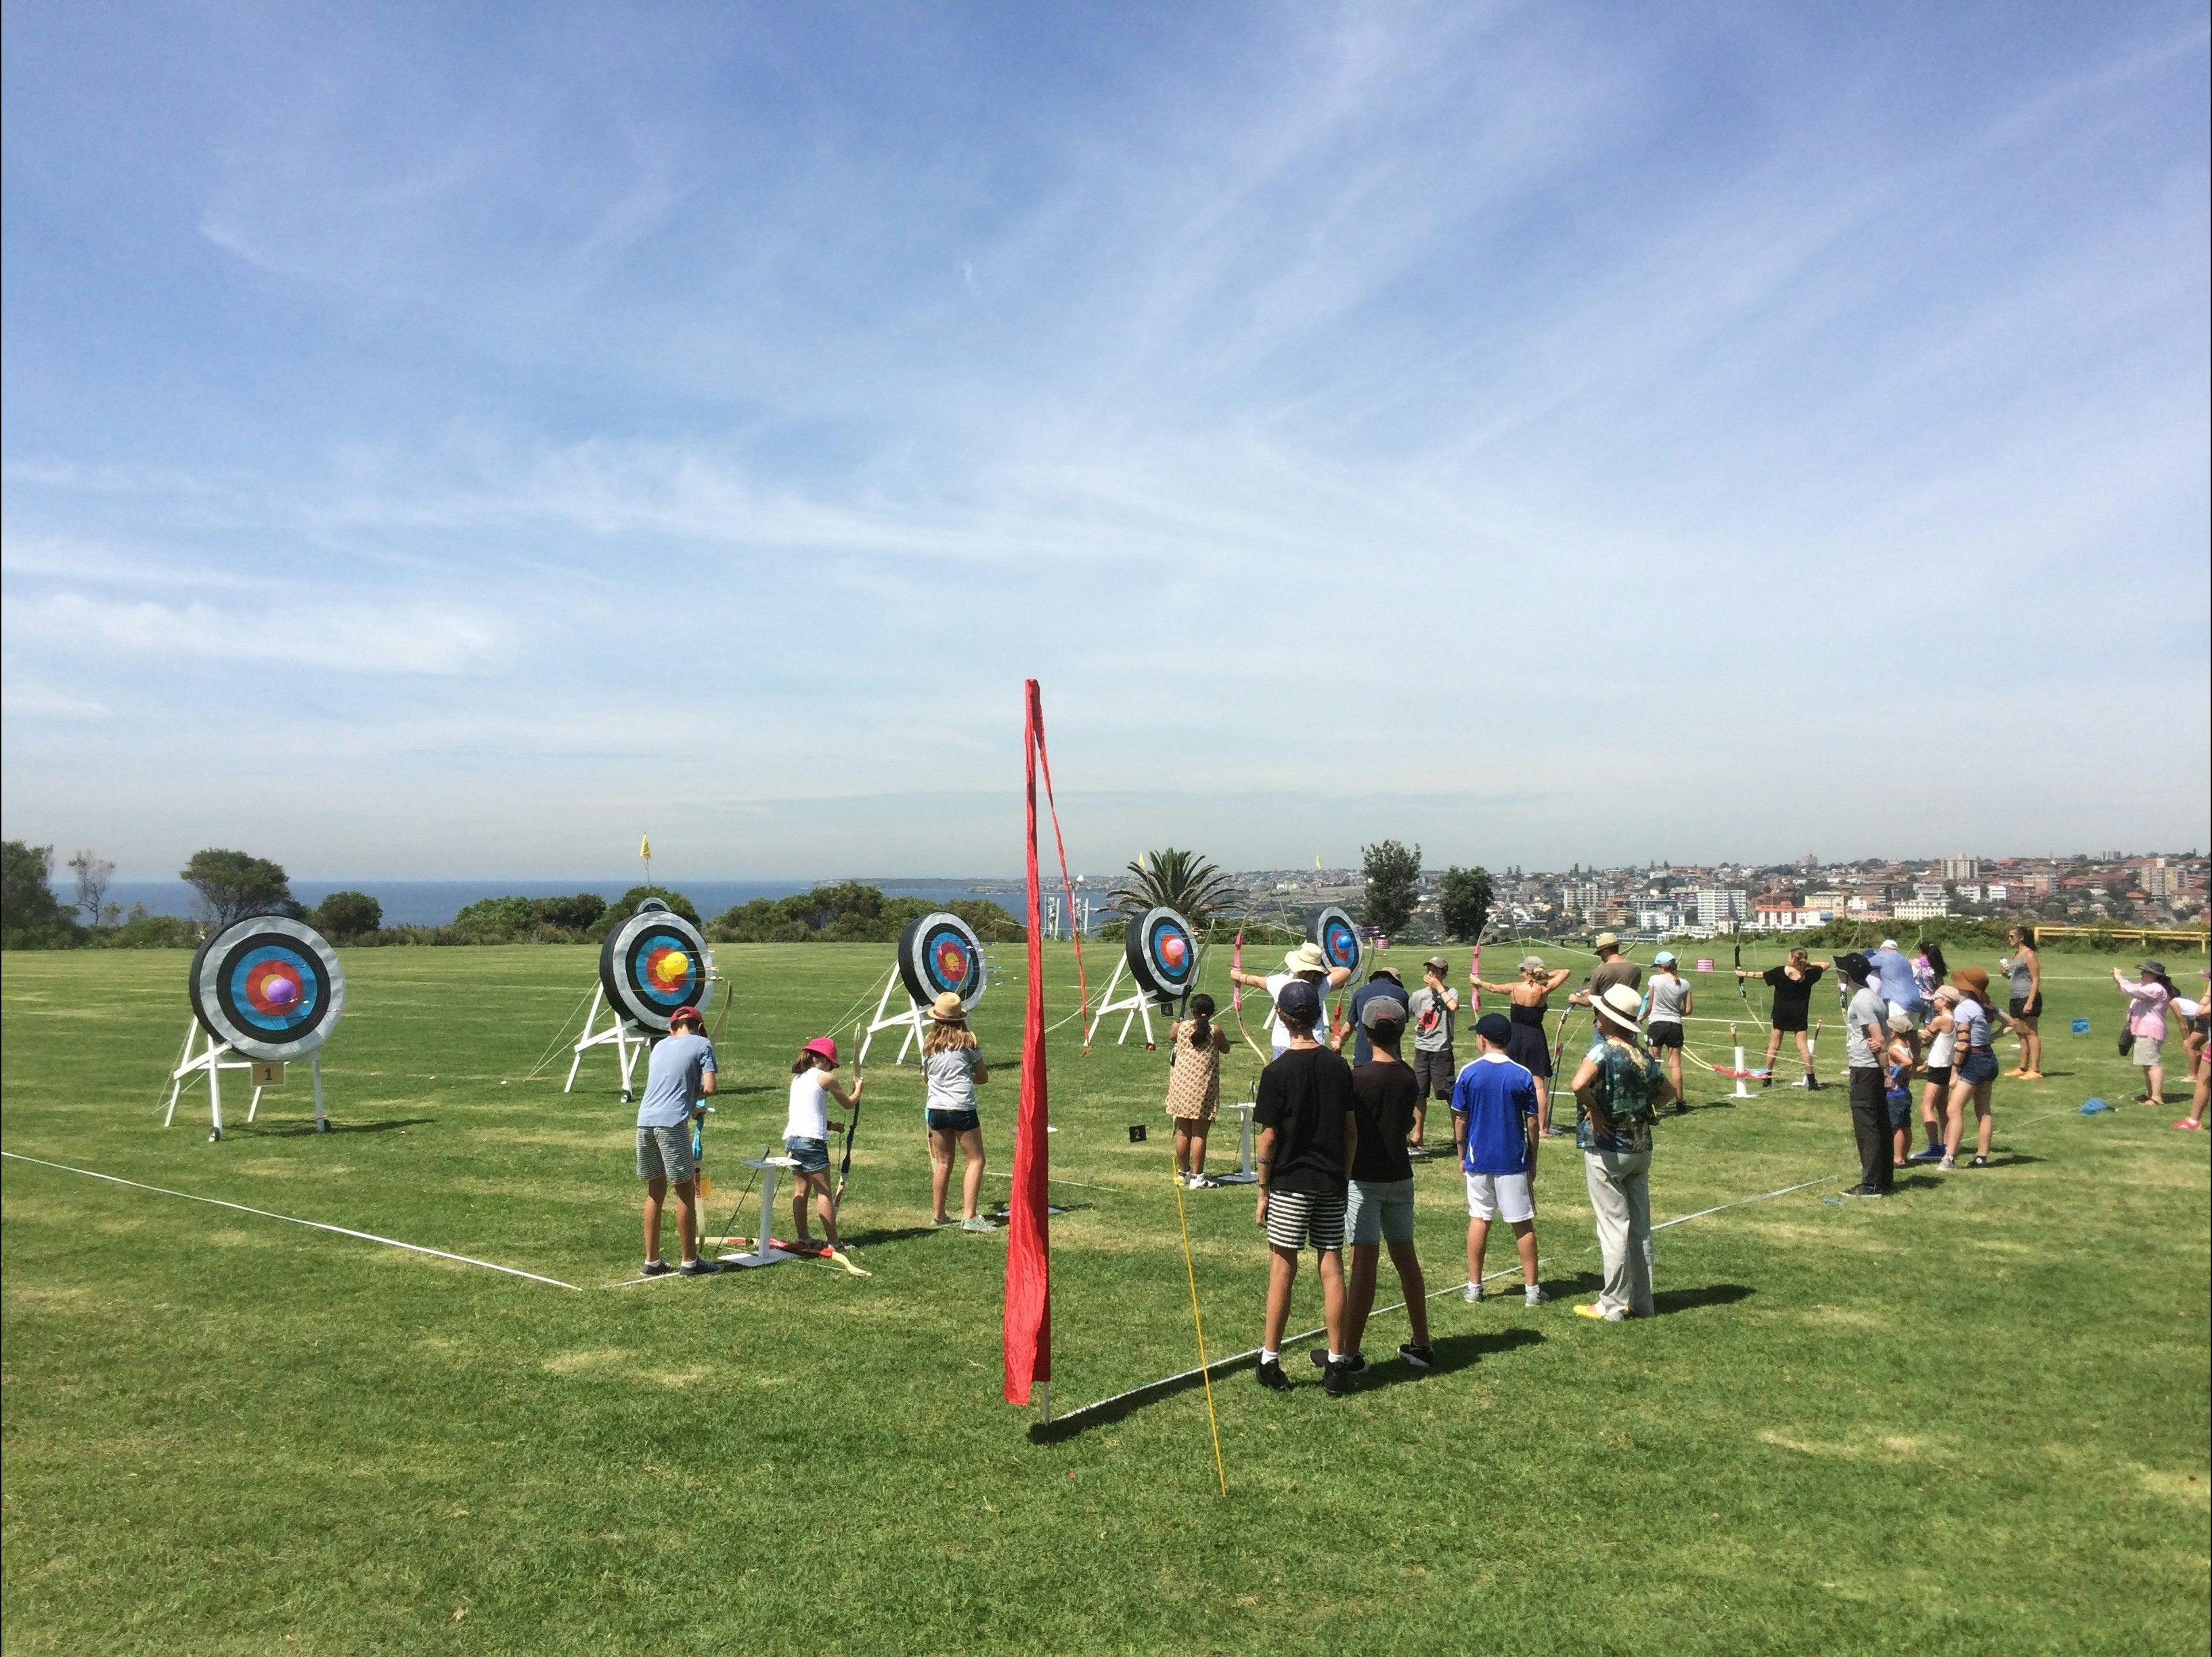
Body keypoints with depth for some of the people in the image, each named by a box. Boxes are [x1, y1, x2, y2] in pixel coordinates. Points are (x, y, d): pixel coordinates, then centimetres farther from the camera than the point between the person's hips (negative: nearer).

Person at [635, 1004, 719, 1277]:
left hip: (645, 1121, 6)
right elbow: (709, 1088, -4)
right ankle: (690, 1262, 8)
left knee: (655, 1191, 15)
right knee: (686, 1191, 3)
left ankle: (652, 1261, 20)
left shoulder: (660, 1046, 22)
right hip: (672, 1122, -6)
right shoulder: (702, 1044, 6)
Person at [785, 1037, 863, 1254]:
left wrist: (830, 1125, 26)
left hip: (792, 1138, 7)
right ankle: (833, 1242, -2)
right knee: (823, 1191, -3)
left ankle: (803, 1237, 20)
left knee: (802, 1187, 16)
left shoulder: (797, 1077, 16)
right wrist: (858, 1089, 27)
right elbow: (849, 1104, 9)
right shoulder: (825, 1077, -3)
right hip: (811, 1139, -7)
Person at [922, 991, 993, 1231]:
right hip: (962, 1108, -5)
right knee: (975, 1160, 2)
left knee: (943, 1161, 17)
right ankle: (969, 1216, -7)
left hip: (936, 1108, 5)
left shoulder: (929, 1043, 4)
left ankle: (938, 1214, 24)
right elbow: (983, 1077, 2)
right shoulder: (967, 1040, -6)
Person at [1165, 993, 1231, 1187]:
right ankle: (1197, 1177, 4)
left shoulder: (1181, 1027, -1)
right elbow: (1226, 1049, 8)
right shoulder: (1215, 1031, -8)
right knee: (1199, 1134, 1)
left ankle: (1183, 1173, 22)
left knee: (1183, 1132, 12)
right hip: (1204, 1088, -3)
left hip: (1181, 1085, 3)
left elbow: (1170, 1036, 21)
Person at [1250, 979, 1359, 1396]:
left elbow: (1268, 1137, -9)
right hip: (1331, 1184, 4)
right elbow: (1351, 1132, 5)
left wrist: (1262, 1192, -1)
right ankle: (1336, 1365, 13)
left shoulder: (1277, 1071, -11)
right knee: (1332, 1268, 7)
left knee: (1282, 1268, 4)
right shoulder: (1339, 1066, 2)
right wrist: (1343, 1177, 16)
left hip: (1290, 1183, -4)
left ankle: (1270, 1361, 12)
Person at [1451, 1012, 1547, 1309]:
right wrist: (1532, 1161, 9)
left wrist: (1462, 1156, 10)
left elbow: (1459, 1119, -2)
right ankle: (1532, 1289, 13)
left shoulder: (1468, 1073, -6)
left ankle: (1474, 1286, 15)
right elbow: (1533, 1123, -2)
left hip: (1478, 1160, 1)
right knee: (1523, 1223, 8)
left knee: (1479, 1219, 11)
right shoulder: (1523, 1075, -6)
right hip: (1514, 1161, -1)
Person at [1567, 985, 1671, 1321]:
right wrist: (1643, 1111, 13)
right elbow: (1667, 1092, 21)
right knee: (1640, 1227, 12)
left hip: (1605, 1149, -7)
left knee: (1613, 1227, -1)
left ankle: (1612, 1305, 6)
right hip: (1641, 1147, 7)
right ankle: (1640, 1301, 21)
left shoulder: (1604, 1049, -17)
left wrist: (1594, 1110, -20)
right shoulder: (1643, 1055, 5)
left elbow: (1579, 1084, -36)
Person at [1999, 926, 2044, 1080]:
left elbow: (2036, 980, -16)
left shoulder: (2029, 955, -11)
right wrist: (2004, 973, 5)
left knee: (2031, 1033, -8)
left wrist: (2030, 1002, -22)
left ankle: (2035, 1070, -8)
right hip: (2016, 998, 9)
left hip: (2028, 998, -9)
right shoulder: (2014, 955, 16)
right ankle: (2023, 1068, 21)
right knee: (2021, 1034, 13)